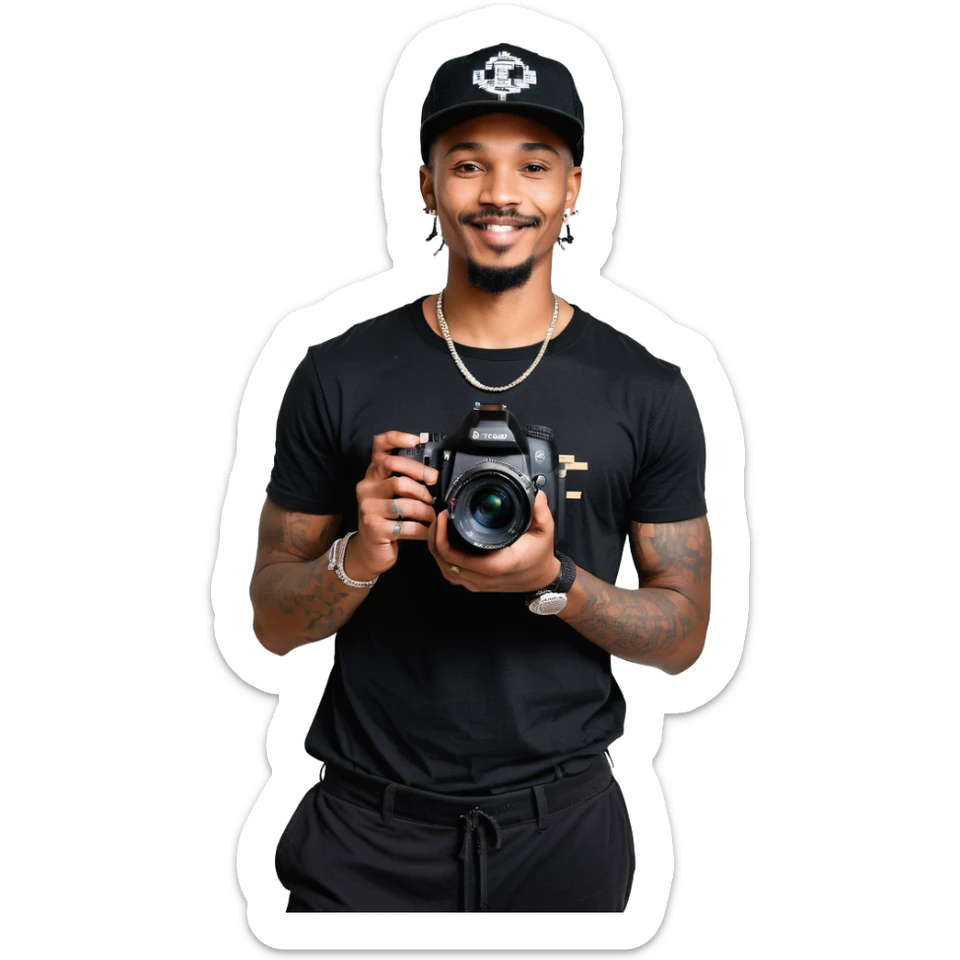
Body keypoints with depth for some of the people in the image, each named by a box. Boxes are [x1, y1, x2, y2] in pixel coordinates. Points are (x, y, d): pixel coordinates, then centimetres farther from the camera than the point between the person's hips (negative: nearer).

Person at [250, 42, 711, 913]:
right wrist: (360, 556, -20)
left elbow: (683, 636, -1)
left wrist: (553, 582, -19)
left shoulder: (647, 392, -4)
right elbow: (274, 621, 0)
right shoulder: (340, 376, -5)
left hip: (563, 829, 1)